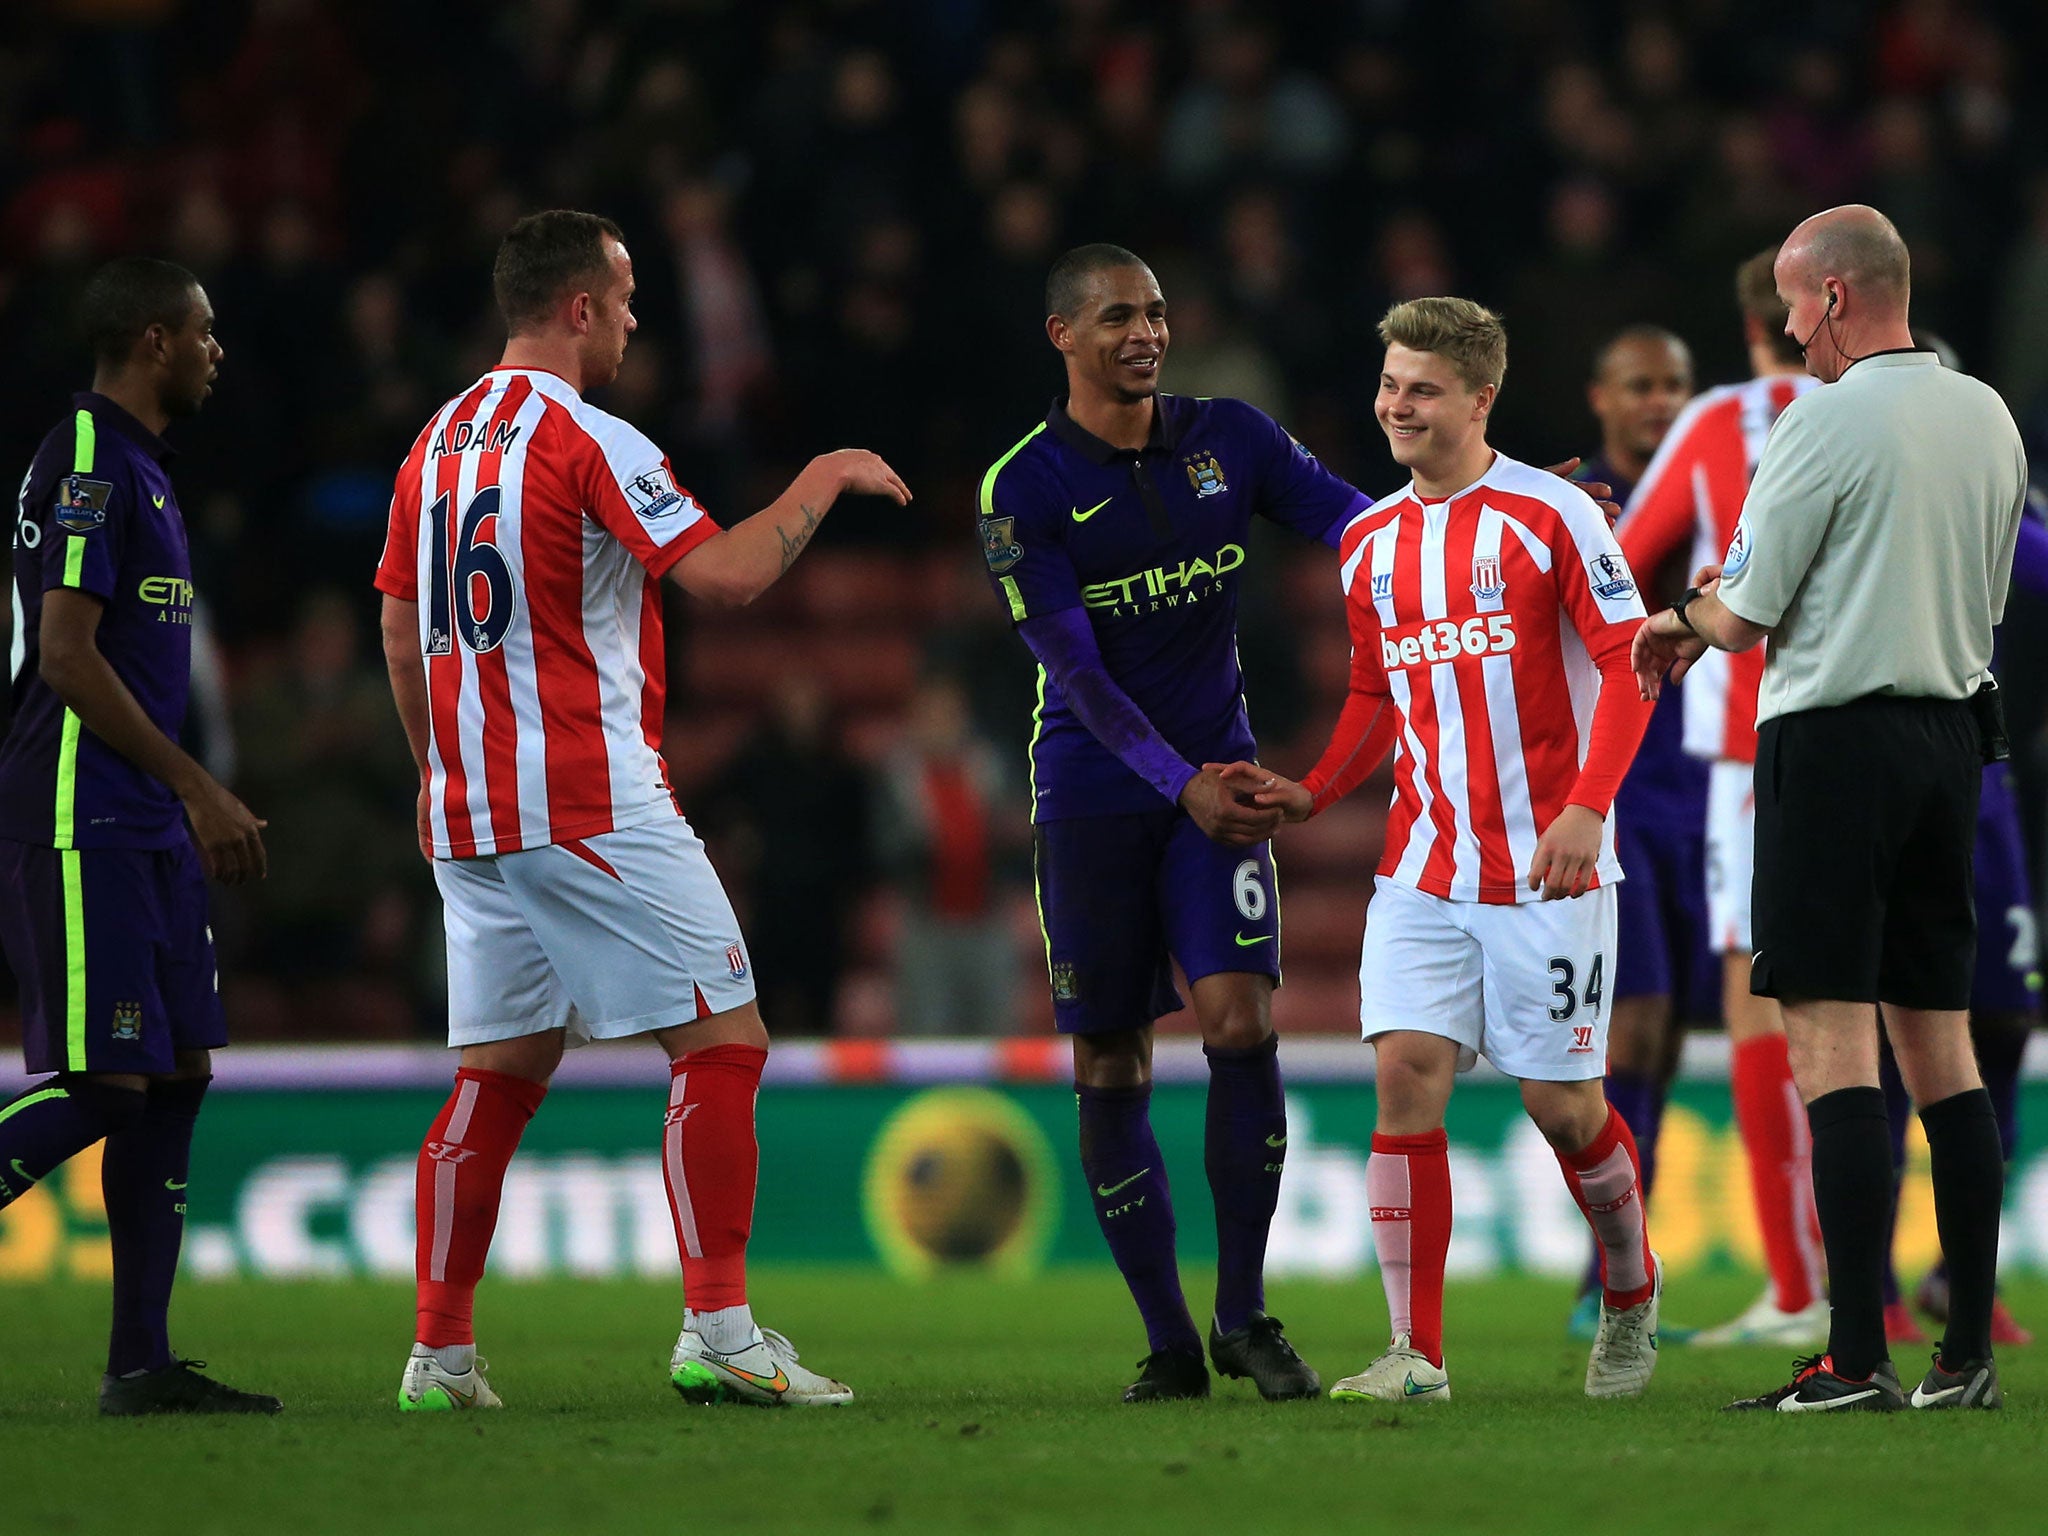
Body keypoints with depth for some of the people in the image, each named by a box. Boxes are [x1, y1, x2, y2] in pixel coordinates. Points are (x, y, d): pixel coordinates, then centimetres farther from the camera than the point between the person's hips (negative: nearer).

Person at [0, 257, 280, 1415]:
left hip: (145, 830, 10)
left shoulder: (137, 467, 18)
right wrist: (198, 789, -15)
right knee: (105, 1083, -13)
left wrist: (202, 804, 21)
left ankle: (143, 1363, 6)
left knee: (178, 1078, 6)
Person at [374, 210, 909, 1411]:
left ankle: (441, 1352, 8)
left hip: (469, 812, 8)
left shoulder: (437, 444, 13)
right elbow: (726, 575, -18)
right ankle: (720, 1332, -10)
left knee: (503, 1071, 12)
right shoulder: (587, 442, -11)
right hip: (594, 804, -8)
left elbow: (401, 639, 19)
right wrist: (824, 482, -3)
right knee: (723, 1042, -3)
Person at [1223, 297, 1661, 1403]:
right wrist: (1314, 793, 6)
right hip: (1420, 873, 4)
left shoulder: (1551, 516, -6)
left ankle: (1631, 1296, 28)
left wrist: (1586, 806, -20)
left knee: (1561, 1104, 1)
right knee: (1407, 1074, -9)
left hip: (1544, 867, -4)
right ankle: (1415, 1354, -8)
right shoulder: (1370, 543, 11)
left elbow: (1627, 664, -8)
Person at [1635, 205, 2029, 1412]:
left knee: (1833, 1042, -9)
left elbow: (1744, 618, -10)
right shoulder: (1989, 417, 11)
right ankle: (1972, 1349, 10)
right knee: (1940, 1040, 11)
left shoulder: (1829, 420, -12)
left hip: (1836, 737, -7)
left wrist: (1673, 622, 14)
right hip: (1952, 732, 8)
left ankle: (1857, 1358, -14)